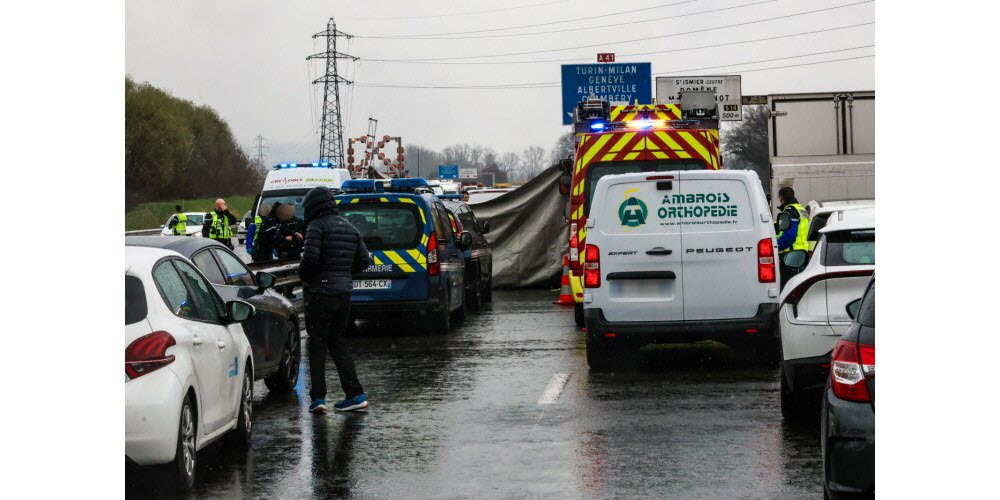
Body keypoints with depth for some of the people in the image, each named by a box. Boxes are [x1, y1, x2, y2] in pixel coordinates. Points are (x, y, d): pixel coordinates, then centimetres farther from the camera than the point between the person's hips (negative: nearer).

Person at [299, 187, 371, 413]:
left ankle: (318, 397, -3)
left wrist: (303, 275, -4)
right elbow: (364, 260, 12)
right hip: (343, 292, 7)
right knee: (339, 342, 14)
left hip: (320, 293, -7)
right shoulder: (349, 228, 13)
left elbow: (311, 257, -23)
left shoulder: (317, 226, -11)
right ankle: (354, 393, 8)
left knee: (317, 344, 0)